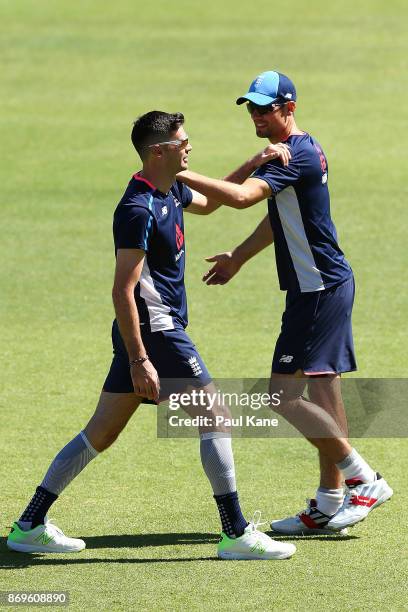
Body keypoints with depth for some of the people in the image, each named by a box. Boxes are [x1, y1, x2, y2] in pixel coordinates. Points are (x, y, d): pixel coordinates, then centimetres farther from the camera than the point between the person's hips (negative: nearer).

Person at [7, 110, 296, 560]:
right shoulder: (139, 210, -19)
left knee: (102, 432, 11)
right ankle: (236, 535, 0)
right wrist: (139, 361, -24)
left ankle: (30, 526, 13)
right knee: (216, 418, -5)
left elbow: (208, 203, 35)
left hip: (150, 333, 10)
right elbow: (122, 291, -22)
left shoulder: (170, 191, 10)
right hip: (154, 332, -10)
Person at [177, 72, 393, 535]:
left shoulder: (294, 155, -16)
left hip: (318, 287, -10)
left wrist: (182, 175, -30)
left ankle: (364, 480, -8)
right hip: (329, 285, 10)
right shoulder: (305, 150, 17)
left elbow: (242, 196, -32)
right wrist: (237, 258, 38)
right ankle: (330, 502, 16)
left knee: (286, 392, -12)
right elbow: (280, 217, 30)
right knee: (322, 390, 12)